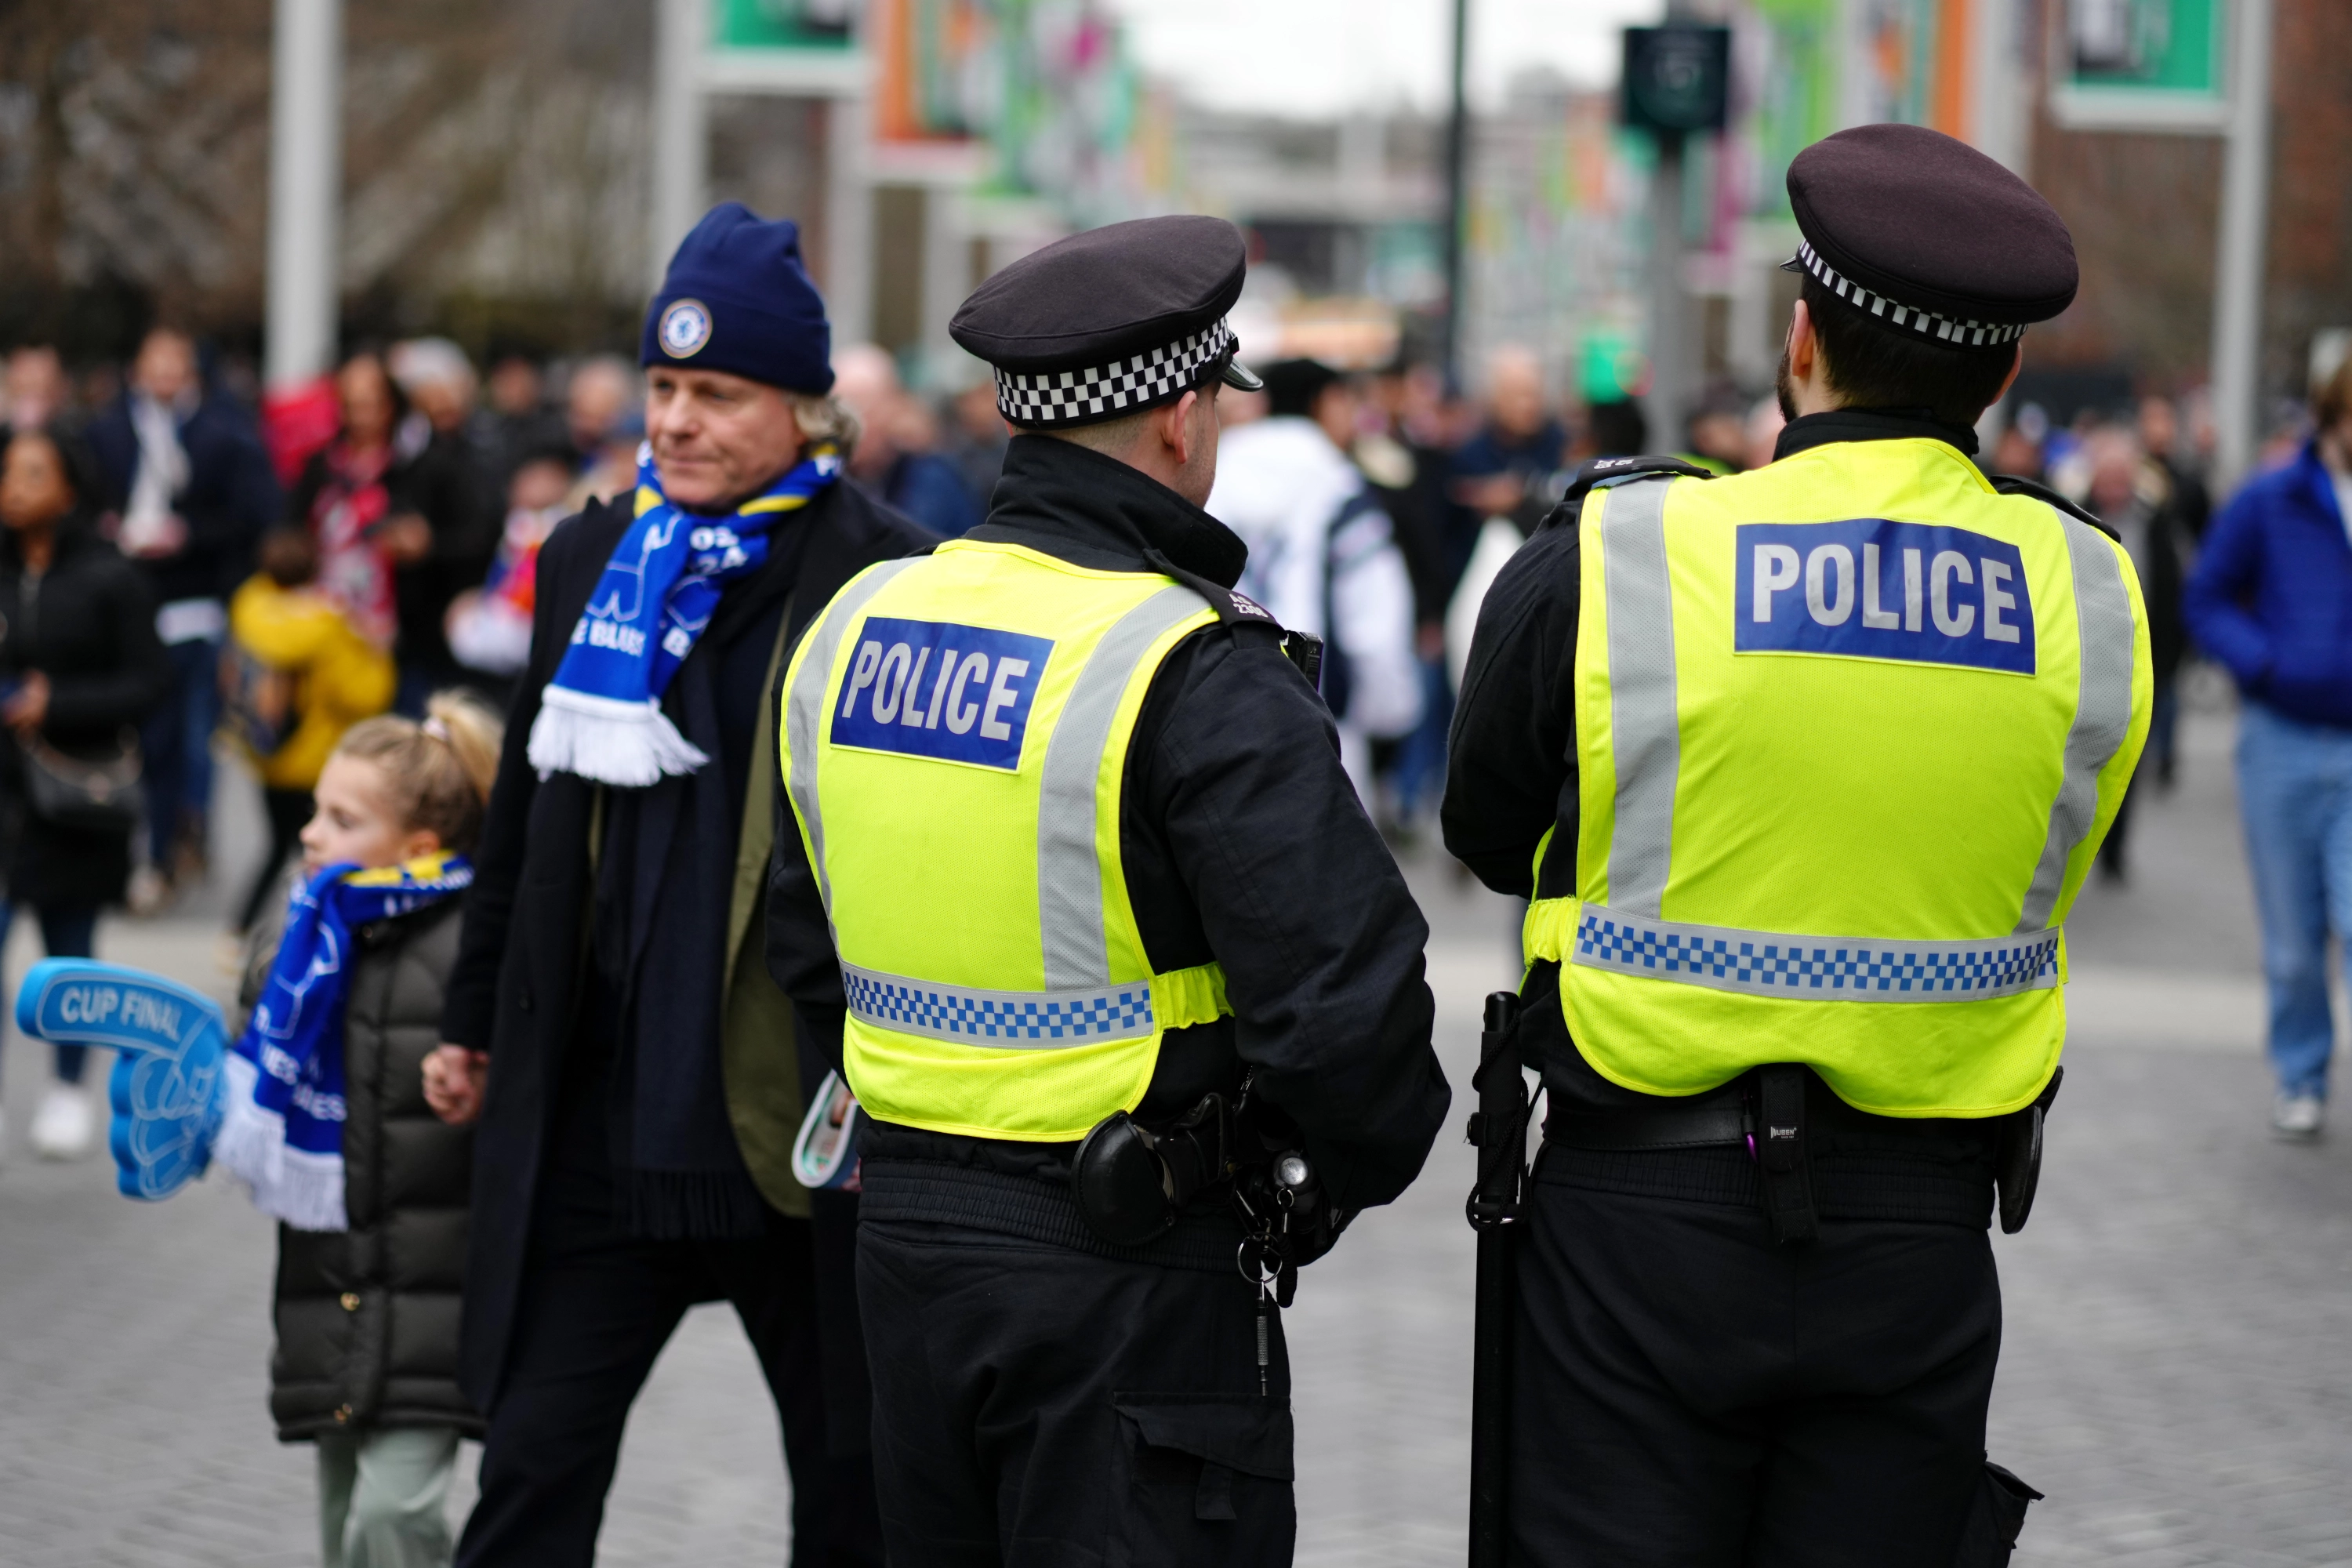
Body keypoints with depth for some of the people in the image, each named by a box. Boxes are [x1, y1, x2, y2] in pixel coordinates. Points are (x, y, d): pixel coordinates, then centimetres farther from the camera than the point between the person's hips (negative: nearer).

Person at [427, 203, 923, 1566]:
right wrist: (479, 1022, 21)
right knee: (537, 1457, 3)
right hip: (595, 1117, 4)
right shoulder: (590, 562, 10)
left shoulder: (885, 576, -8)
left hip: (803, 1117, -4)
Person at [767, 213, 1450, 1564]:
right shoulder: (1202, 682, -17)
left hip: (906, 1240, 7)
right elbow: (1343, 995, -19)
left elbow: (808, 947, 17)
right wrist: (1366, 1163, 0)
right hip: (1129, 1267, -7)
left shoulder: (851, 630, 6)